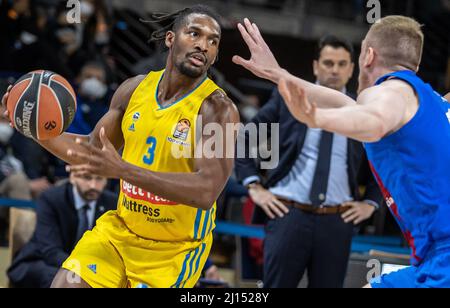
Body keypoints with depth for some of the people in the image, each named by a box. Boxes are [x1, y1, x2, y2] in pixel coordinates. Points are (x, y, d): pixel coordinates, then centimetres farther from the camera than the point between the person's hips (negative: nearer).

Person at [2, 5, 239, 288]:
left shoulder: (218, 109, -19)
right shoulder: (134, 89, -1)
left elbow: (207, 191, -32)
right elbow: (93, 151, 13)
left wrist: (123, 170, -41)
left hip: (174, 250, -5)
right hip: (119, 230, 5)